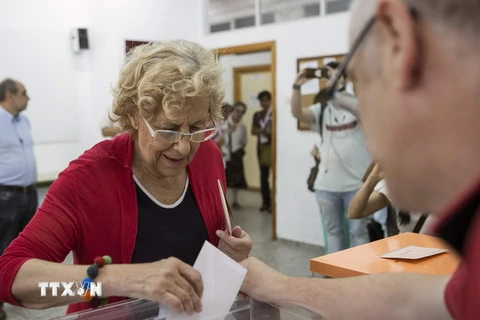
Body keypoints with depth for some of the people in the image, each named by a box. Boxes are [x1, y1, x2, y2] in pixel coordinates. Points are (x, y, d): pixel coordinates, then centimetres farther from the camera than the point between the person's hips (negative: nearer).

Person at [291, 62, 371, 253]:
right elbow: (297, 113, -6)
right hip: (326, 183, 3)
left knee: (358, 231, 5)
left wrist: (339, 82, -24)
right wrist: (297, 87, -20)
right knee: (333, 231, 13)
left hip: (356, 182, -3)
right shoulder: (322, 109, 9)